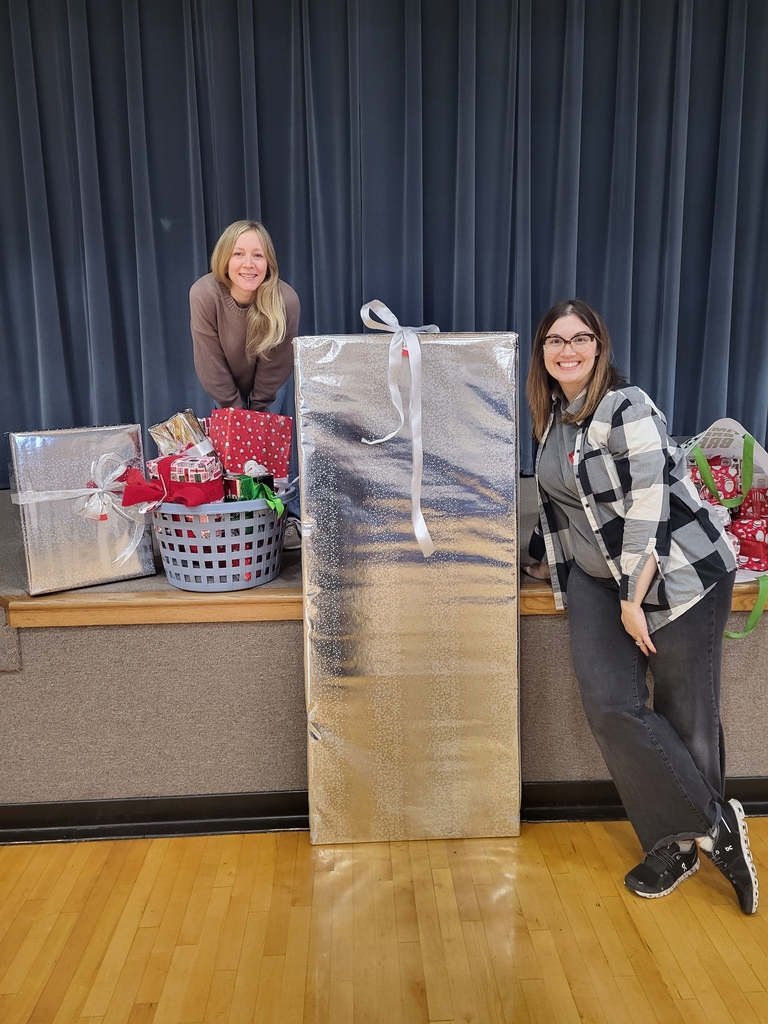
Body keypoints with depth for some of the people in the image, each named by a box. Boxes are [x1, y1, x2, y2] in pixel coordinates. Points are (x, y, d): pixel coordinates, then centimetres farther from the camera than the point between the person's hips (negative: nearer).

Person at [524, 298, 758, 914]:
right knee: (610, 707, -4)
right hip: (598, 575, 6)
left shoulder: (627, 409, -15)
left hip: (676, 573, -6)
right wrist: (547, 558, 27)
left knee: (685, 716, 0)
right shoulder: (554, 414, 9)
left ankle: (686, 839, 22)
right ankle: (674, 844, 13)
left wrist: (635, 598, -20)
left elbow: (649, 506, -20)